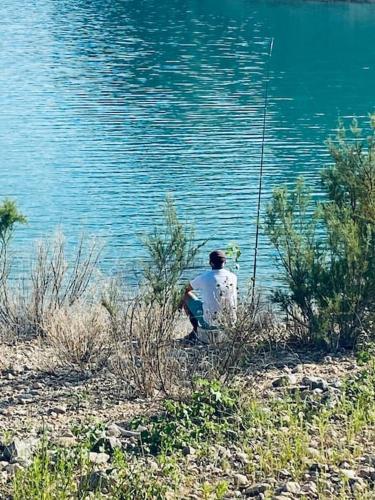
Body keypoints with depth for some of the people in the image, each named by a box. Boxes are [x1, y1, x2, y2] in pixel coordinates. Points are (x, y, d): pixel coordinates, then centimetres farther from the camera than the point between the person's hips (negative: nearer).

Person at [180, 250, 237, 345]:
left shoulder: (204, 278, -13)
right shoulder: (233, 277, -2)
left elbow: (187, 289, 6)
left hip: (209, 322, -4)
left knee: (187, 296, 15)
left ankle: (196, 331, 16)